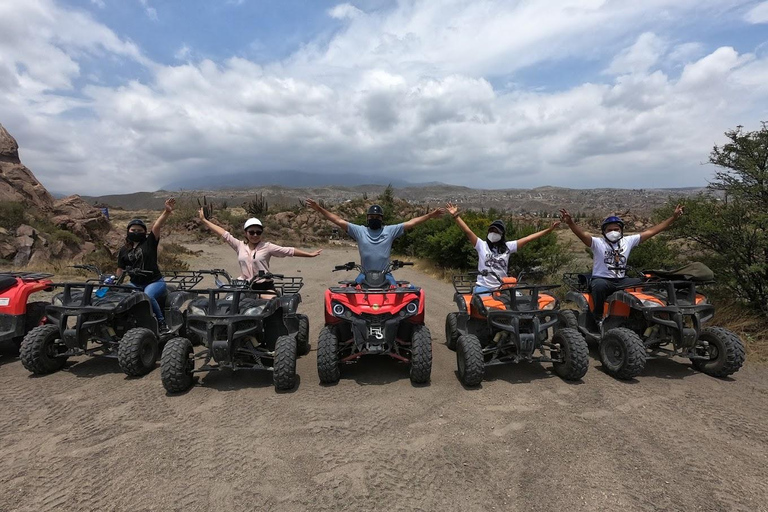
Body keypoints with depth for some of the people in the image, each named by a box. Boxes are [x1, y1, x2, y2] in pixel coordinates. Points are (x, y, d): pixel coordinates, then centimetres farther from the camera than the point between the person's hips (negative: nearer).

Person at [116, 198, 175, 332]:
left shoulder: (150, 242, -2)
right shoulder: (124, 250, 11)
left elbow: (156, 226, -18)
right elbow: (120, 270, 19)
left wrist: (167, 211, -32)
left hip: (155, 281, -5)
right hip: (135, 284, 5)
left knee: (148, 296, -33)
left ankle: (162, 322, -19)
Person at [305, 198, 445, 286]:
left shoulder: (390, 230, 4)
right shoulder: (359, 231, 4)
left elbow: (411, 223, 0)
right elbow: (339, 221, 1)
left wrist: (431, 215, -6)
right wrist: (319, 209, -5)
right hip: (365, 274, 0)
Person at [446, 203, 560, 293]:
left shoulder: (508, 246, 9)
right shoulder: (482, 245, 3)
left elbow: (528, 239, 7)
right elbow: (467, 231, -5)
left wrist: (549, 230, 4)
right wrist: (456, 216, -13)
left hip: (501, 288, 3)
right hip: (483, 287, -3)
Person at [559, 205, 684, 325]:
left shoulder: (628, 241, 9)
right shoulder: (598, 242, -7)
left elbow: (651, 231, 10)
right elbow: (583, 234, -26)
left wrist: (673, 217, 7)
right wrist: (570, 223, -46)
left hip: (621, 281, 6)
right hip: (602, 279, -5)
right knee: (599, 285, -39)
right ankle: (598, 317, -20)